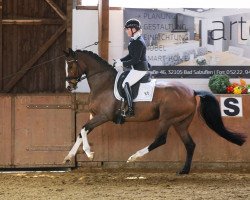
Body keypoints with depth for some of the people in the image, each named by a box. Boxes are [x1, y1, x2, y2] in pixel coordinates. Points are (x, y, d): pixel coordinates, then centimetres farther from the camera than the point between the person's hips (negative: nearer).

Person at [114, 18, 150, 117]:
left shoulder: (139, 42, -21)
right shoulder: (134, 40, 11)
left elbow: (136, 59, -23)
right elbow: (131, 55, 19)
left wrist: (122, 63, -19)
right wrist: (120, 60, 7)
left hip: (140, 69, -11)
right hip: (135, 68, 11)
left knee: (126, 84, -21)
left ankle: (130, 110, -24)